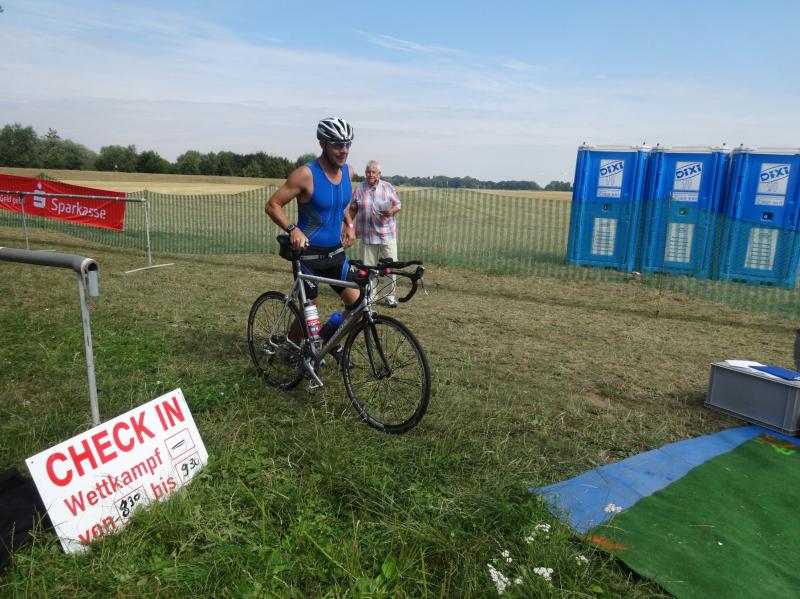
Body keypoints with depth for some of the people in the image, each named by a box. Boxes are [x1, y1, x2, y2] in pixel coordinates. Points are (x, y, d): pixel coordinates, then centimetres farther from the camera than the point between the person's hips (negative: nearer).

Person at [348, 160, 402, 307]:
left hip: (387, 234, -1)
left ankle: (391, 296, 12)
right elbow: (353, 209, 10)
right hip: (368, 235, 1)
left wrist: (391, 212, -15)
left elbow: (398, 205, 5)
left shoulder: (387, 187, 2)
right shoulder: (360, 188, 4)